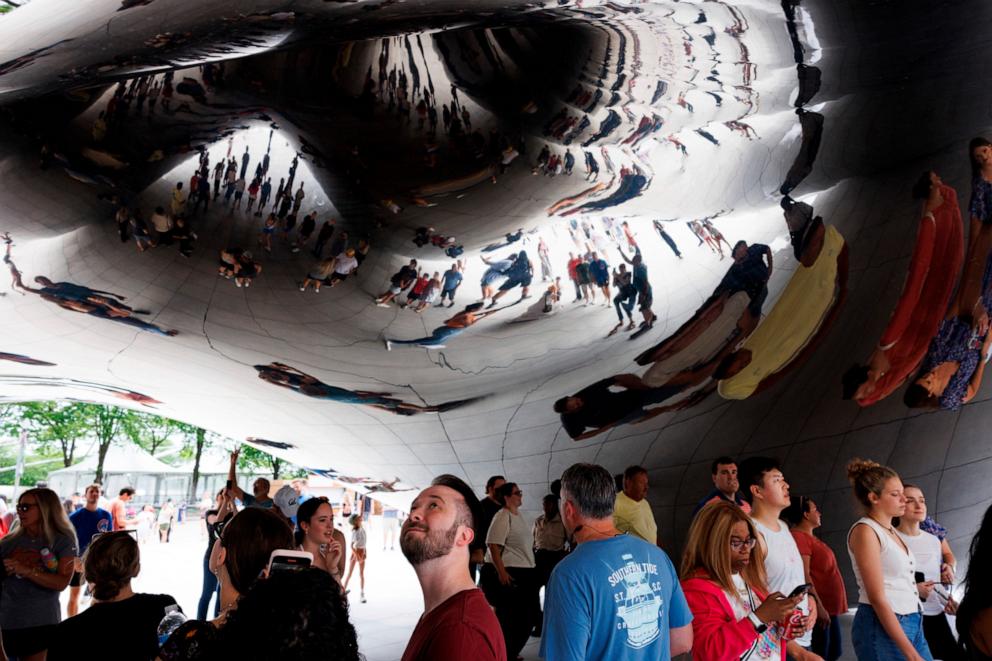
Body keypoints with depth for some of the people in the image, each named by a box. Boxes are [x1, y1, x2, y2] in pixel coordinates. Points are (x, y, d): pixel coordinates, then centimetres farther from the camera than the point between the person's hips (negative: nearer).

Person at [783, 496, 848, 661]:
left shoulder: (810, 537, 16)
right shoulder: (799, 537, -15)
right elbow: (804, 576, -21)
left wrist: (827, 606, 17)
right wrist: (818, 606, -24)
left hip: (830, 606, 10)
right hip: (820, 608, -10)